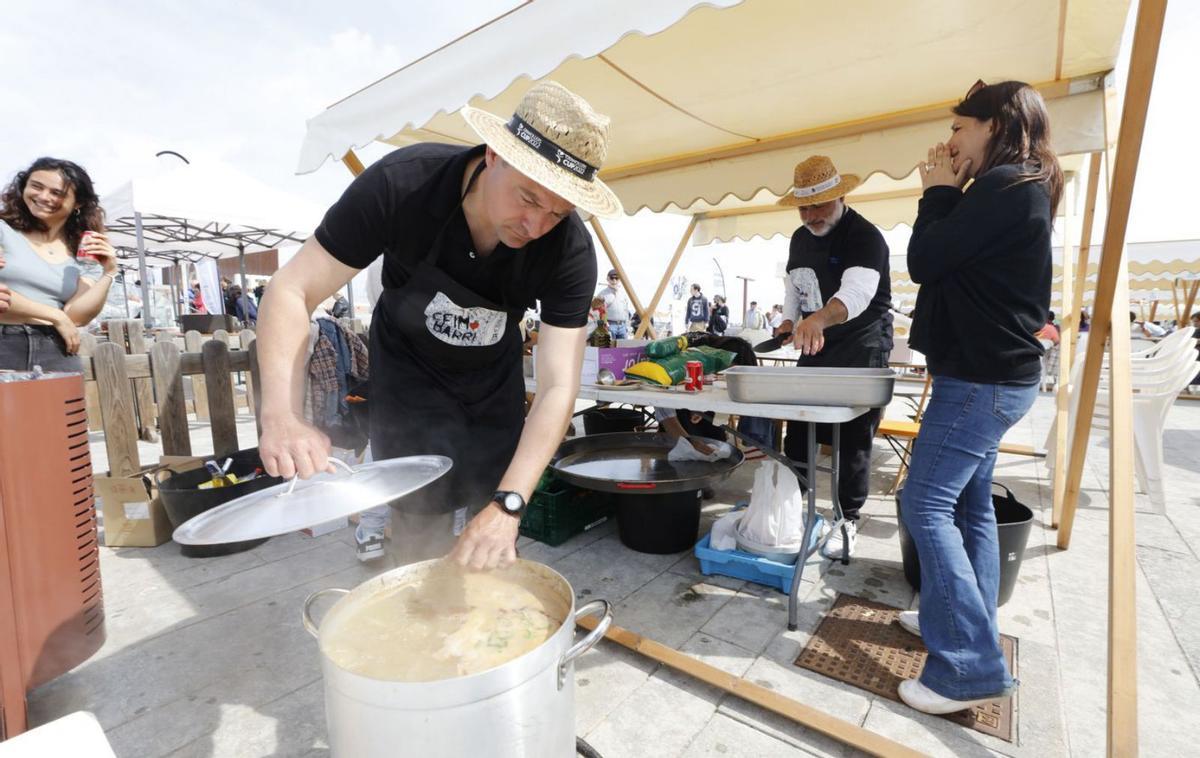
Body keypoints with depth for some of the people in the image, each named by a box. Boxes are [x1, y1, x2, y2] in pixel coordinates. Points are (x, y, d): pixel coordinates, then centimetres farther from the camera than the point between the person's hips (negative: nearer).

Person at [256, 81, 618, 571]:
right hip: (410, 371, -1)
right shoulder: (400, 183, -29)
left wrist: (508, 504, -39)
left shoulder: (569, 251, -28)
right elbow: (291, 292, -25)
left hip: (495, 378, 2)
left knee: (493, 548, 10)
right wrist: (281, 415, -40)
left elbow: (559, 387, -29)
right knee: (422, 535, -5)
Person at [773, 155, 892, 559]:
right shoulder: (800, 238, 8)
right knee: (797, 431, 9)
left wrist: (817, 319, -54)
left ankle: (849, 521, 15)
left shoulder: (864, 236, -17)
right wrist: (790, 319, 0)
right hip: (815, 346, 7)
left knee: (853, 440, -1)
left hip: (861, 349, -6)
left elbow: (856, 292, -35)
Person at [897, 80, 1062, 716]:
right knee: (969, 503, 16)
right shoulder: (1020, 189, 17)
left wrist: (939, 192, -4)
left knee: (926, 508, -9)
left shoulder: (1004, 186, -15)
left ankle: (971, 667, -1)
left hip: (980, 380, -11)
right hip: (994, 375, 11)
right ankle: (967, 623, 30)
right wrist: (947, 194, 12)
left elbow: (925, 263, -16)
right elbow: (954, 263, 17)